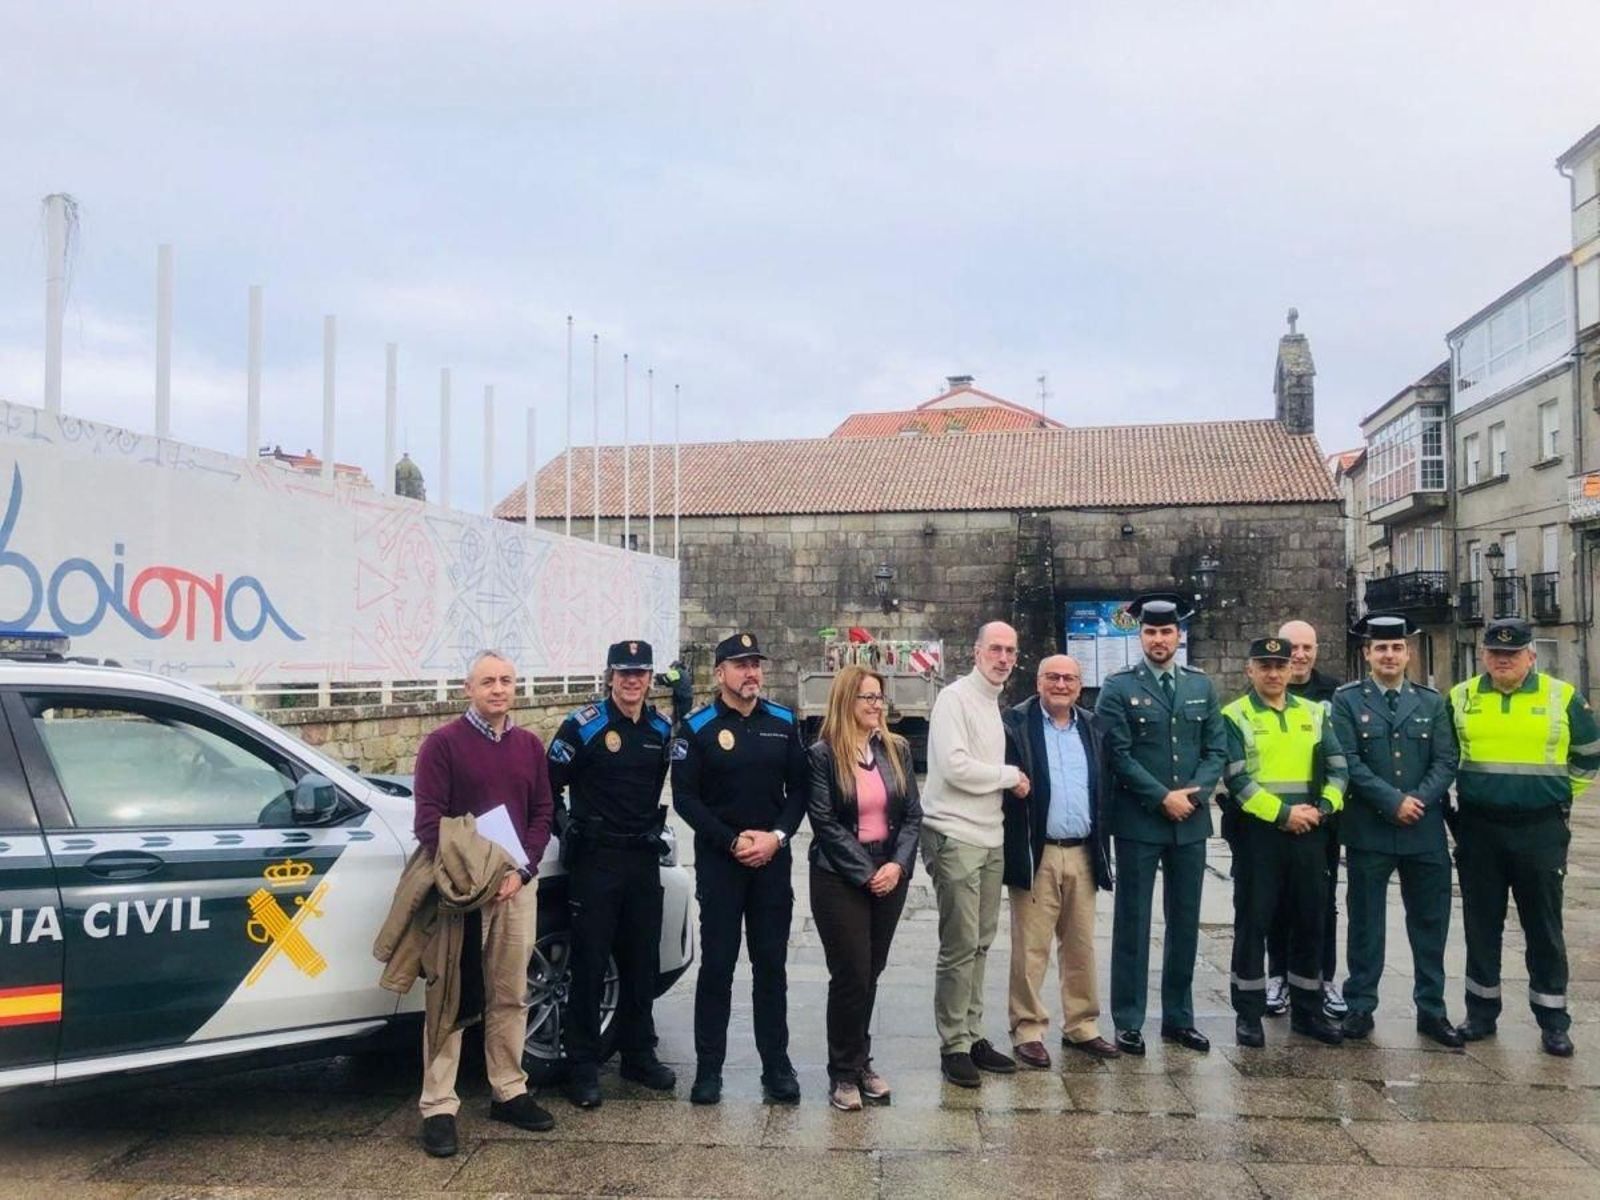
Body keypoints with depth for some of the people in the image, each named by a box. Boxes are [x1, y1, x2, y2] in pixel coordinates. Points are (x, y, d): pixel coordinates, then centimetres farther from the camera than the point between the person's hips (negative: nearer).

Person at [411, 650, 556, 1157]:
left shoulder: (529, 745, 11)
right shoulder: (442, 743, -3)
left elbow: (542, 813, 9)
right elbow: (428, 818, -8)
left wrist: (521, 871, -4)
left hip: (517, 886, 4)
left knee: (510, 996, 11)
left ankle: (509, 1092, 22)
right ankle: (438, 1108, 4)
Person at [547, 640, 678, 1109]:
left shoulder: (662, 728, 7)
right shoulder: (584, 725, -8)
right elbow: (549, 784, -4)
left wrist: (654, 826, 12)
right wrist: (568, 831, -2)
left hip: (644, 858, 5)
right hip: (595, 859, -5)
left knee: (642, 962, 12)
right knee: (590, 964, -1)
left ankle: (638, 1054, 26)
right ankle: (583, 1068, 9)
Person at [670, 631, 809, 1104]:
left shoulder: (783, 722, 6)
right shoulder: (697, 727, -4)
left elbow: (799, 787, 6)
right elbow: (684, 797, -7)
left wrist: (778, 835, -9)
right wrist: (733, 841, -13)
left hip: (773, 859, 3)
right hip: (719, 861, -2)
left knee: (771, 964, 8)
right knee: (717, 965, 3)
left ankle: (777, 1066, 17)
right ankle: (709, 1068, 14)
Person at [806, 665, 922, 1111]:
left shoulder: (897, 749, 7)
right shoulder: (823, 755, -8)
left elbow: (912, 814, 5)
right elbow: (826, 824, -11)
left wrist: (898, 864, -10)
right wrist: (865, 874, -14)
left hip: (890, 875, 4)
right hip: (840, 878, -4)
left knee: (870, 973, 11)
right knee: (851, 975, -2)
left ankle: (861, 1061, 27)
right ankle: (844, 1073, 13)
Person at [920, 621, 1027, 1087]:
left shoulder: (995, 705, 16)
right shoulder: (955, 698, -10)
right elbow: (954, 766, -20)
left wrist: (1009, 783, 4)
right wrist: (1009, 776, -9)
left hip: (990, 838, 8)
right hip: (954, 838, -8)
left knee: (979, 944, 14)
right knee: (960, 947, -3)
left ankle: (972, 1035, 24)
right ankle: (953, 1045, 7)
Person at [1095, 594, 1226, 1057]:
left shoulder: (1201, 685, 10)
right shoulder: (1118, 687, -3)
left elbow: (1216, 749, 7)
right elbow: (1118, 754, -10)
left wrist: (1194, 793, -9)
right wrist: (1163, 798, -14)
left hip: (1191, 822, 4)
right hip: (1139, 821, -4)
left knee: (1185, 923, 11)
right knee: (1132, 923, 2)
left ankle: (1179, 1018, 23)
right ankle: (1128, 1022, 11)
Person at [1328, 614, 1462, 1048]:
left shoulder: (1432, 702, 9)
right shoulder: (1346, 700, 0)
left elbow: (1445, 761, 2)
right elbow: (1348, 762, -8)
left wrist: (1419, 800, -13)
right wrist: (1393, 801, -15)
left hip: (1426, 830, 3)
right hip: (1368, 830, -2)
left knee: (1431, 922, 8)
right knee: (1365, 922, 5)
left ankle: (1431, 1009, 21)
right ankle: (1360, 1007, 16)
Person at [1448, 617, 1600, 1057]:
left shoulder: (1562, 697, -2)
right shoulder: (1460, 698, 1)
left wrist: (1560, 795, 10)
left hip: (1541, 830, -1)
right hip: (1478, 829, 1)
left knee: (1544, 927, 6)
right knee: (1481, 924, 9)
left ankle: (1553, 1020, 17)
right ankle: (1481, 1012, 21)